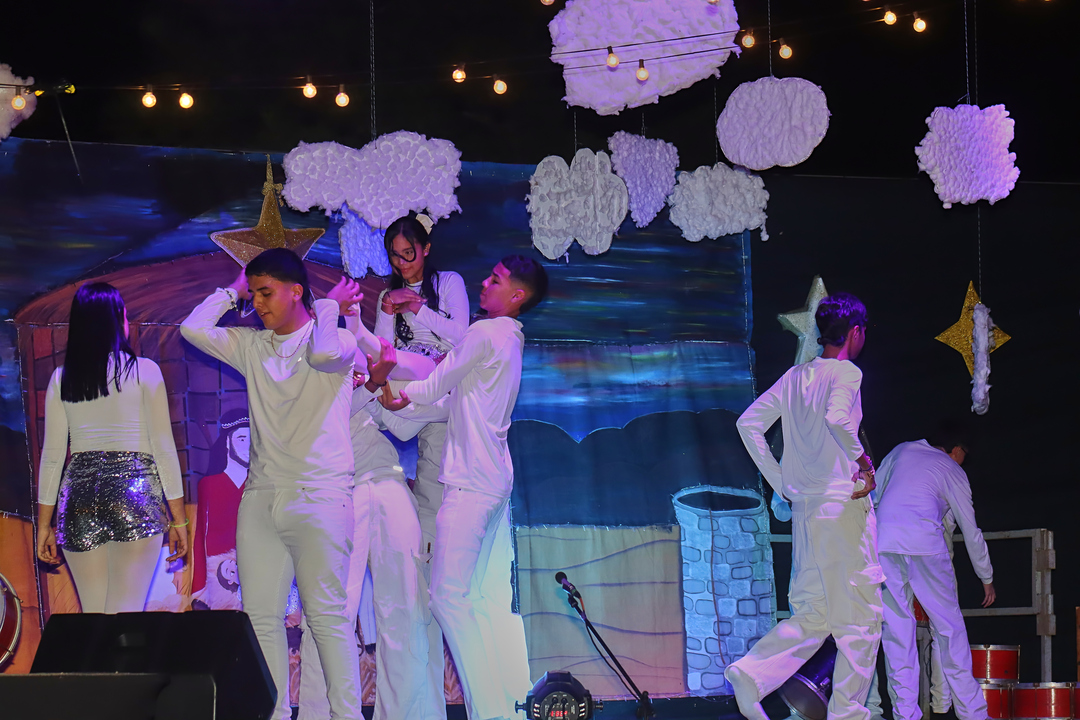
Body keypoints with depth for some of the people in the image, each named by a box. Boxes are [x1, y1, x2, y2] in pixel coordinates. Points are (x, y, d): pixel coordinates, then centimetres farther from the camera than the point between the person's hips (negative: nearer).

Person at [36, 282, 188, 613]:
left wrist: (45, 525, 15)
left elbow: (52, 456, 10)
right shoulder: (144, 371, 0)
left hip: (79, 495, 3)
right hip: (135, 490, -3)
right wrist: (178, 518, 2)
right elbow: (164, 448, -2)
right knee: (126, 621, -8)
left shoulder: (61, 379, 9)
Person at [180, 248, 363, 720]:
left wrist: (329, 305, -6)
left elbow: (326, 352, -21)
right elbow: (194, 329, 7)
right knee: (261, 618, 0)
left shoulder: (339, 339, 2)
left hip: (319, 498, -5)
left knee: (327, 614, -7)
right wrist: (234, 290, 13)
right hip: (261, 498, 5)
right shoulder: (252, 346, 16)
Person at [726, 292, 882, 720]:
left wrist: (781, 482, 13)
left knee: (813, 614, 12)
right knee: (861, 618, 2)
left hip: (804, 508, 7)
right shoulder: (846, 373, -8)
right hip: (844, 505, -7)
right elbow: (837, 418, -28)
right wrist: (863, 460, -13)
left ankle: (751, 673, -8)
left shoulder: (795, 376, 13)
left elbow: (749, 423, 12)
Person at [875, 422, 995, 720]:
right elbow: (971, 531, 17)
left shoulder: (901, 451, 23)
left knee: (896, 628, 4)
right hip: (924, 544, -3)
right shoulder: (952, 471, 15)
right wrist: (987, 579, 26)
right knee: (949, 627, 3)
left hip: (882, 542, 3)